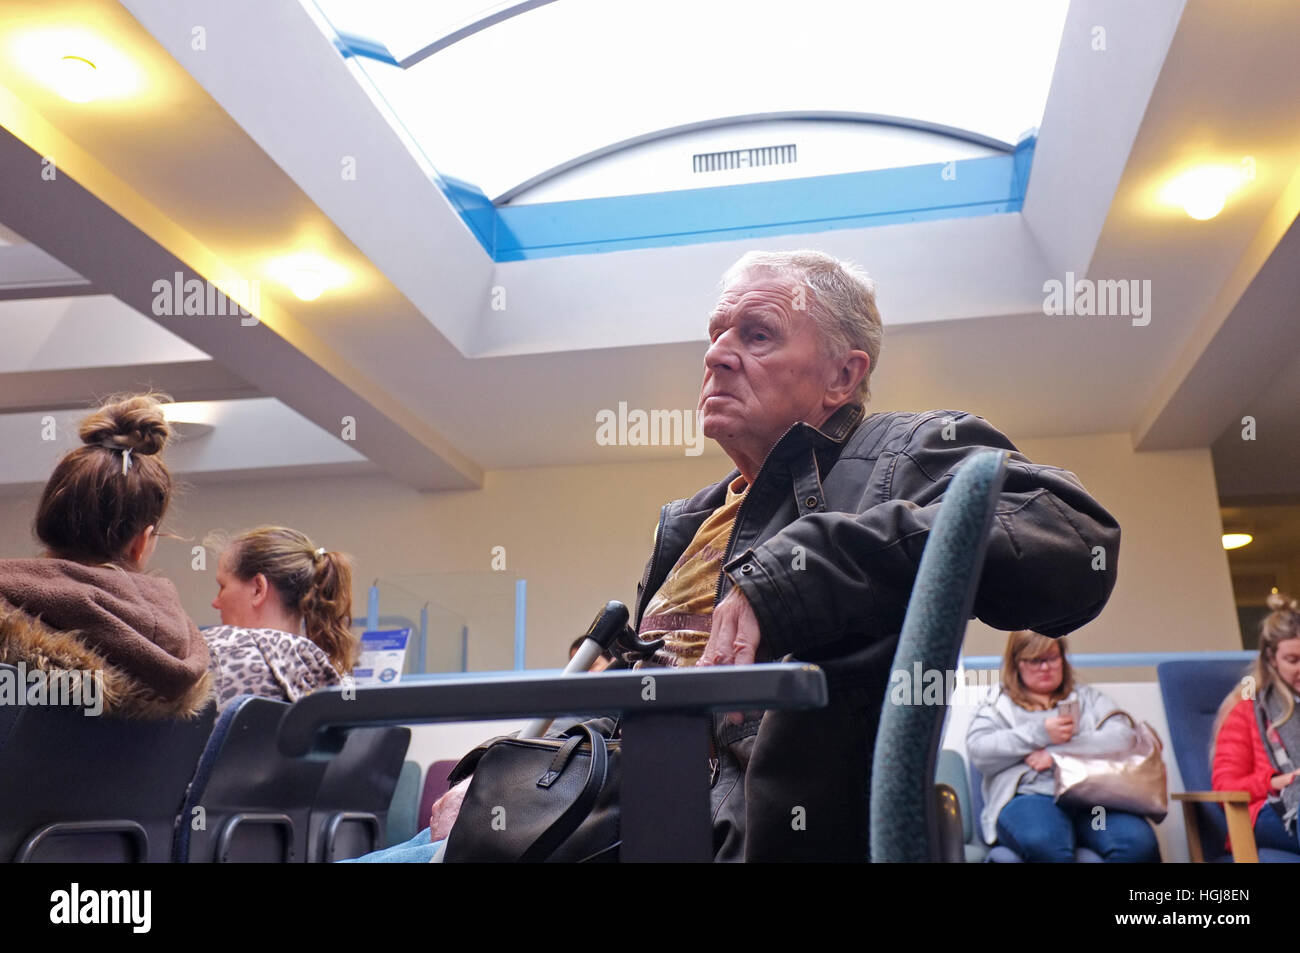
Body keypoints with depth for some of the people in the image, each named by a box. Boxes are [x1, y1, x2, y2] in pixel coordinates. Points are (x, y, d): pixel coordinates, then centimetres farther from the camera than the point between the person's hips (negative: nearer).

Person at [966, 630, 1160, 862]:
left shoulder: (1088, 697, 25)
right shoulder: (999, 706, 19)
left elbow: (1124, 738, 6)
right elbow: (977, 751, 1)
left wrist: (1058, 753, -5)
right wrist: (1040, 733, -5)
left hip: (1092, 794, 2)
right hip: (1029, 797, -2)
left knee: (1139, 843, -31)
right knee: (1045, 845, -38)